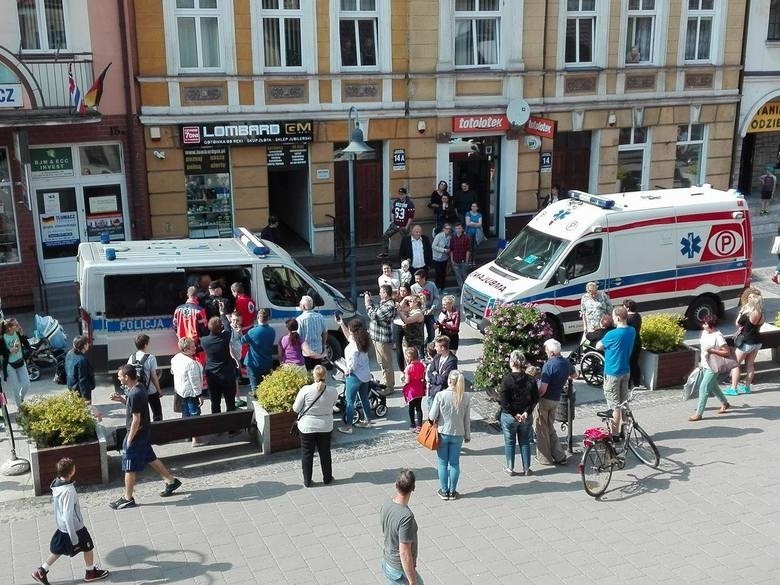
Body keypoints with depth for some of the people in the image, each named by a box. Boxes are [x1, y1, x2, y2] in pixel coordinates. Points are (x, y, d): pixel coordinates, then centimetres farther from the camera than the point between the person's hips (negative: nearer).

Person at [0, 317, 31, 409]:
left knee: (26, 385, 7)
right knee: (16, 388, 5)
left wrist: (22, 334, -18)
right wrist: (11, 350, -26)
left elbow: (27, 347, -10)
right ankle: (19, 406, 25)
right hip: (10, 365, -4)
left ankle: (21, 399, 37)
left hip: (21, 363, 4)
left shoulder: (18, 334, -8)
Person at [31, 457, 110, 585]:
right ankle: (91, 572, 33)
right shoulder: (69, 491, -33)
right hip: (75, 527, -7)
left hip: (61, 526, 7)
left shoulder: (56, 484, -7)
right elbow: (68, 516, -29)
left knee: (58, 550, 24)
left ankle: (41, 571, 27)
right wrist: (74, 537, -22)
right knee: (88, 548, 15)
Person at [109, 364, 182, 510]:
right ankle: (171, 481, 32)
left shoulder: (135, 394, -26)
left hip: (137, 434, -10)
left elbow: (136, 419, -24)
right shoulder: (138, 389, 4)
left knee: (129, 467, 2)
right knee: (150, 458, 22)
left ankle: (127, 499, 13)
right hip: (144, 432, 10)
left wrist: (129, 439, -18)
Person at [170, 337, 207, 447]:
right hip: (191, 392, -8)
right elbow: (195, 381, -25)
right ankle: (195, 440, 5)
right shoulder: (191, 363, -28)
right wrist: (199, 395, -18)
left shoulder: (176, 358, -2)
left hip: (180, 391, 8)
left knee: (185, 413, 22)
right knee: (194, 414, 1)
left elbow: (172, 372, 16)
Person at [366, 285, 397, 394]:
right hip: (377, 338, 10)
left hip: (383, 339, -10)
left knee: (386, 364, 1)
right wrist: (369, 300, 8)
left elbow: (373, 315, -25)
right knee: (381, 363, 22)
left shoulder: (389, 306, -23)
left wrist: (367, 302, -15)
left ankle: (389, 387, 11)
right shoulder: (382, 303, 8)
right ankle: (385, 383, 36)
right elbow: (375, 310, 18)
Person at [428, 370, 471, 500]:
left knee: (443, 463, 12)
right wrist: (467, 435, 10)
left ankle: (444, 491, 20)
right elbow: (467, 419, -2)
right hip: (458, 434, 2)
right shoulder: (466, 397, -9)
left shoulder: (440, 395, -16)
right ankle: (452, 492, 20)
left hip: (442, 433, -2)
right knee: (455, 464, 12)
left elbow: (432, 416, -14)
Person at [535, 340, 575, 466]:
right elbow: (574, 375, 24)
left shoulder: (549, 365, -23)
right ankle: (559, 456, 19)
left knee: (541, 430, 7)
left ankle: (545, 458, 15)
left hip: (544, 399, -7)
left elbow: (543, 389, -26)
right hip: (556, 399, 7)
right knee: (550, 428, 20)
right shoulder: (566, 362, 1)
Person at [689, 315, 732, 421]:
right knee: (713, 386, 24)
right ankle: (725, 404, 46)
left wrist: (712, 351, -29)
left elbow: (727, 352, -22)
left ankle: (699, 413, -3)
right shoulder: (704, 333, 3)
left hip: (713, 368, -9)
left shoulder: (718, 336, -22)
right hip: (705, 366, 9)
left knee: (703, 388, -9)